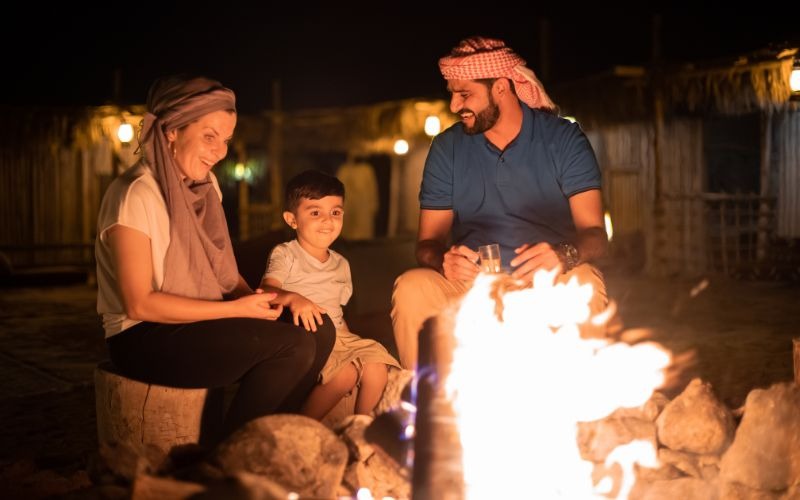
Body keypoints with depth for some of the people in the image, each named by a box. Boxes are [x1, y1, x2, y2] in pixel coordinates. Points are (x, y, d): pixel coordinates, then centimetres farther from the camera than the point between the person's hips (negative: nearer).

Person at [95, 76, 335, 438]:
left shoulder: (206, 185, 9)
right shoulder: (136, 194, -17)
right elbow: (139, 303, -20)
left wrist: (251, 297, -8)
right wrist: (238, 309, -19)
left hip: (200, 323, 8)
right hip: (143, 339, -8)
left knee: (319, 330, -10)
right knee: (292, 346, -24)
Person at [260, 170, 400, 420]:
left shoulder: (340, 264, 19)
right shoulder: (285, 255, -2)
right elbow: (267, 289, -19)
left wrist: (344, 331, 7)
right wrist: (293, 298, -40)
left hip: (339, 335, 6)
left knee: (377, 366, -19)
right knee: (345, 374, -29)